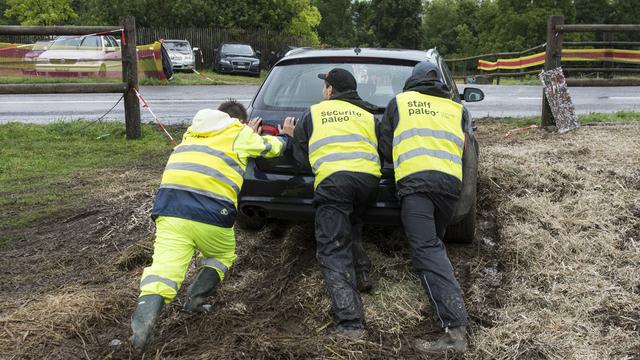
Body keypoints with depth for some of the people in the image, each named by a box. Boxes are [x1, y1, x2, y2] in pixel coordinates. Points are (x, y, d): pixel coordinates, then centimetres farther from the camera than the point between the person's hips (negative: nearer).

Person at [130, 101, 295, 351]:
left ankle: (142, 326, -31)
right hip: (211, 209, -3)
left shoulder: (193, 130, 31)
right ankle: (196, 300, 7)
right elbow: (271, 147, 35)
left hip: (169, 203, 3)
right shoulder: (240, 133, 17)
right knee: (223, 255, 26)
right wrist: (285, 135, 57)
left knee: (164, 267, -9)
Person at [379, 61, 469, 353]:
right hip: (451, 181, 5)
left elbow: (385, 147, 18)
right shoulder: (455, 109, 26)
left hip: (415, 179, -4)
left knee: (426, 250, -14)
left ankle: (454, 326, -28)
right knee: (434, 244, 22)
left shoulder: (399, 102, 18)